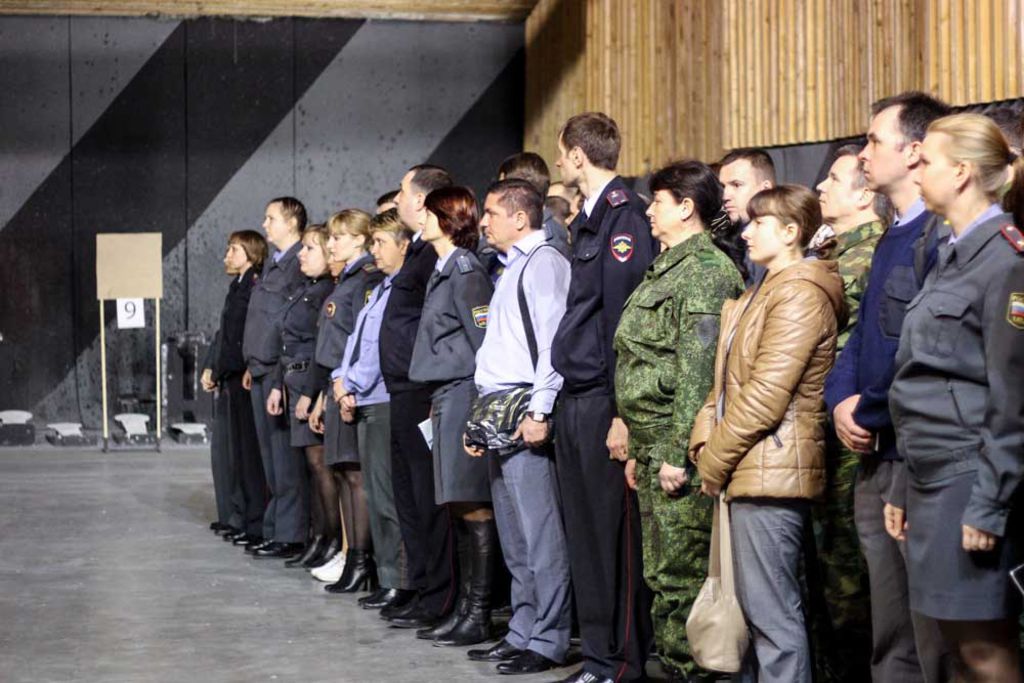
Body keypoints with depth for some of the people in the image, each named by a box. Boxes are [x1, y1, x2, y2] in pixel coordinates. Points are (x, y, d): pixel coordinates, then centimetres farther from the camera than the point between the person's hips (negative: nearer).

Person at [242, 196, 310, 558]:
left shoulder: (301, 264, -11)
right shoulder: (272, 263, 19)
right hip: (262, 371, 9)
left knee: (286, 458, -6)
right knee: (270, 456, 13)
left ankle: (290, 534, -2)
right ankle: (274, 529, 19)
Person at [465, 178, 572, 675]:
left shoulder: (543, 262, -7)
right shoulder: (512, 268, 22)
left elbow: (553, 339, -16)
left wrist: (539, 411, -22)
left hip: (524, 412, -10)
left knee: (539, 533, -8)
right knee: (514, 537, 13)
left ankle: (548, 641, -5)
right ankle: (523, 632, 18)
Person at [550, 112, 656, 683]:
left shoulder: (625, 216, -12)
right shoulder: (589, 219, 17)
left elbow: (627, 316, -18)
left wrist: (622, 411, -21)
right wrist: (566, 398, 15)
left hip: (605, 400, -9)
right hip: (576, 399, 9)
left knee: (616, 533, -3)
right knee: (586, 533, 12)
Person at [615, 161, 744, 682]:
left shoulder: (706, 271, -11)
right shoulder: (665, 269, 20)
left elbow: (699, 370, -19)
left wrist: (678, 453, -22)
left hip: (679, 447, -10)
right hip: (653, 446, 10)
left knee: (682, 577, -6)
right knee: (662, 575, 13)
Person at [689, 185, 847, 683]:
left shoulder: (799, 295, -12)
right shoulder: (765, 292, 20)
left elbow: (767, 394, -18)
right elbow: (728, 380, 19)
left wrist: (715, 461, -11)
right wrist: (704, 442, 4)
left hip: (770, 471, -10)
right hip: (751, 473, 10)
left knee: (772, 614, -9)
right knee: (757, 607, 14)